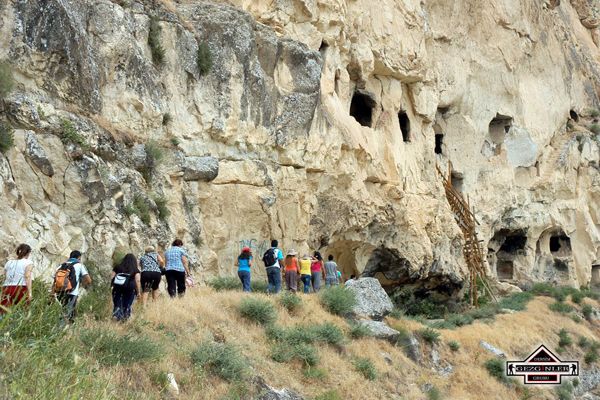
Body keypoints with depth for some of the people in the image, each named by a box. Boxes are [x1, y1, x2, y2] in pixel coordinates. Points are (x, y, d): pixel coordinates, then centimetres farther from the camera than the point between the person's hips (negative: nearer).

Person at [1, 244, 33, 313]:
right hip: (20, 289, -5)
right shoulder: (28, 263, 4)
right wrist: (29, 292, -14)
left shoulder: (9, 263, 19)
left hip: (6, 289, 5)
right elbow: (27, 277, -9)